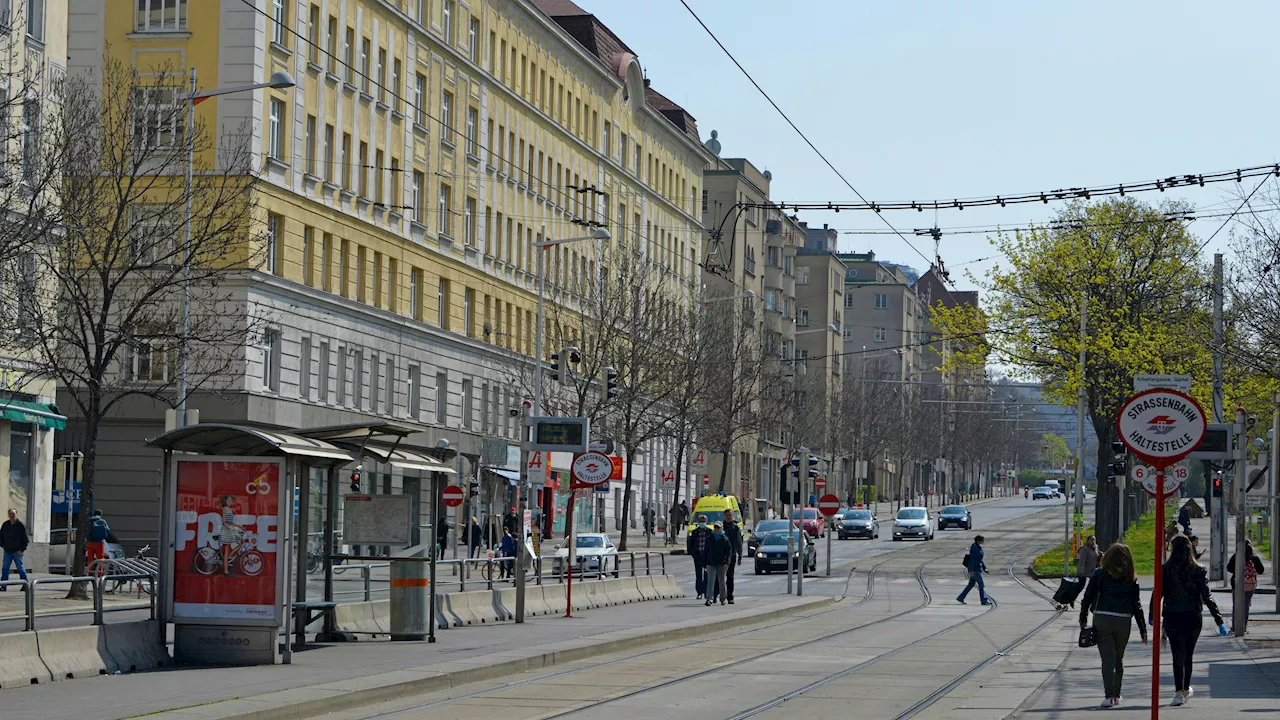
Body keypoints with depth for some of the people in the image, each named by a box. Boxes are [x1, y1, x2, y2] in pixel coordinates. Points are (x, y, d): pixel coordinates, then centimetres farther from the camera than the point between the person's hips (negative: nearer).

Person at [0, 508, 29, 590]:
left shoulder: (21, 526, -5)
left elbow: (26, 540, -4)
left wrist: (22, 550, -9)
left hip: (17, 552, -4)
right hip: (7, 552, 4)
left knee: (20, 568, 0)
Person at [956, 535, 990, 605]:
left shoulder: (979, 548, 13)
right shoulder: (974, 549, -17)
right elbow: (972, 560, -22)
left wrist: (984, 568, 19)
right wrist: (971, 570, -25)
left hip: (977, 569, 10)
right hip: (974, 570, -10)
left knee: (971, 584, 13)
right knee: (981, 584, -7)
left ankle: (960, 598, 18)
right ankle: (984, 601, -4)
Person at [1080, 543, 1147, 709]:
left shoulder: (1099, 574, 0)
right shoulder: (1130, 578, 3)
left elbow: (1088, 597, 0)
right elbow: (1136, 605, 3)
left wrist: (1083, 619, 12)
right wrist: (1143, 630, 8)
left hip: (1102, 620, -2)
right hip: (1124, 622, 2)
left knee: (1107, 659, -1)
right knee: (1119, 659, 17)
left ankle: (1109, 696, -11)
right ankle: (1116, 695, 24)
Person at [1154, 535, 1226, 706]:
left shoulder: (1166, 570, -7)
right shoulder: (1198, 570, -3)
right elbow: (1207, 597, -6)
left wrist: (1152, 615, 12)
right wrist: (1219, 621, -5)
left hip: (1172, 618, -2)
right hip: (1194, 618, 2)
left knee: (1178, 655, 0)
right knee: (1188, 654, 17)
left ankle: (1179, 692, -13)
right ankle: (1186, 689, 31)